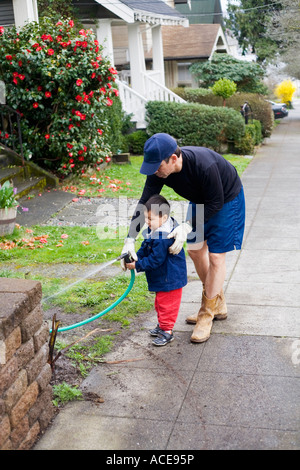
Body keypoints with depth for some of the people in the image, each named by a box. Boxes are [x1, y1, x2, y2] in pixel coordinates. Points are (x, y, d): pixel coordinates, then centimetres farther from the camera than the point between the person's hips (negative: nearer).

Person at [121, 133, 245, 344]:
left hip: (226, 200, -7)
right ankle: (218, 305, 27)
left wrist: (187, 226, -35)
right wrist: (130, 239, -24)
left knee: (216, 255, -8)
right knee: (195, 250, 9)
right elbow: (144, 203, -19)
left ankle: (207, 315, 6)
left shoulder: (204, 165, -41)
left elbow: (215, 203, -29)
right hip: (200, 200, 7)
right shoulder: (159, 169, -22)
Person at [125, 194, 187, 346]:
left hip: (169, 279, -11)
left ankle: (167, 331, 16)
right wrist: (135, 258, -3)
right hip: (161, 278, 11)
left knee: (166, 304, 3)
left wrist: (137, 265, -18)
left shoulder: (163, 237, -31)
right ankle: (162, 325, 40)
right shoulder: (153, 230, 1)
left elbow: (155, 260, -26)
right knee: (160, 303, 24)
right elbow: (145, 248, 12)